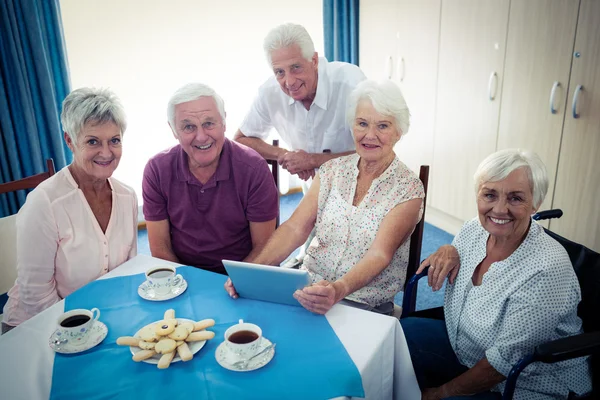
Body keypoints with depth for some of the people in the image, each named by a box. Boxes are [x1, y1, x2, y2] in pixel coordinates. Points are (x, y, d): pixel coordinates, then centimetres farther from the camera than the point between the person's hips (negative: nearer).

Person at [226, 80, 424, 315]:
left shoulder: (409, 189, -7)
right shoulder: (332, 170, 4)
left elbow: (379, 254, -20)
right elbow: (295, 228, -6)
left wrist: (340, 290, -40)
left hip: (365, 306, -3)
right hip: (309, 289, 4)